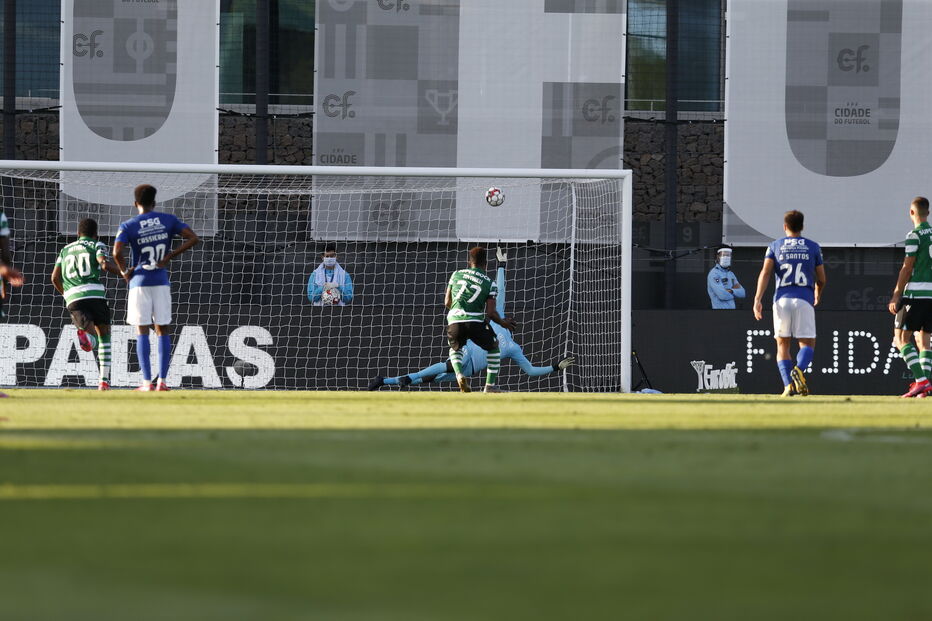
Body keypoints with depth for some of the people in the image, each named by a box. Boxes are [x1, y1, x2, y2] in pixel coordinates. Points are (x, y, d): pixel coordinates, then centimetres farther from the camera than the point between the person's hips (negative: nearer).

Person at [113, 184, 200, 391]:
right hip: (162, 281, 2)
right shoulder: (168, 220, 4)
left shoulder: (128, 226, -4)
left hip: (139, 282, -2)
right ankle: (162, 381, 4)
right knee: (163, 330, 8)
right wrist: (170, 256, -1)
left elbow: (117, 252, -19)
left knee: (142, 331, 1)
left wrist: (124, 271, -2)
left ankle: (147, 382, -4)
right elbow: (193, 238, -4)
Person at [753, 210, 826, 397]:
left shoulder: (775, 246, 10)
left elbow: (765, 272, -4)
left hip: (781, 299, 1)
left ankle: (788, 385, -7)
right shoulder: (813, 247, 11)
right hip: (804, 300, -1)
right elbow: (821, 279, 12)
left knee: (782, 345, 9)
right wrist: (818, 295, 34)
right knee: (808, 344, 4)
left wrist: (757, 300, -11)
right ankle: (798, 370, -27)